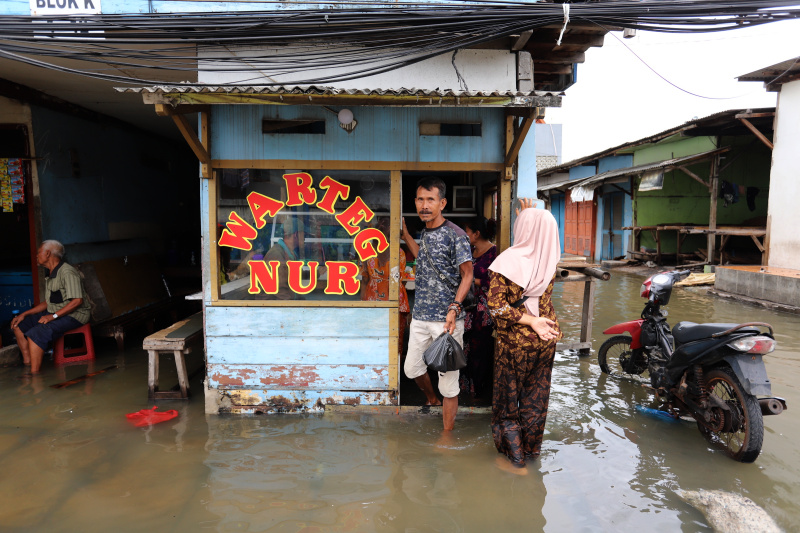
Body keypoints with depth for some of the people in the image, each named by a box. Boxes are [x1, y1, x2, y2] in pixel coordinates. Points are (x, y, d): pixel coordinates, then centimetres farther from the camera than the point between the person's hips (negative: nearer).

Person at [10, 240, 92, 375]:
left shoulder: (67, 272, -16)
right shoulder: (49, 275, 16)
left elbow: (77, 301, -24)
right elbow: (48, 303, 21)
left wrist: (53, 316, -24)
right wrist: (24, 314, 13)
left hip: (74, 315, -10)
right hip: (55, 313, 10)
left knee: (36, 333, -28)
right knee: (18, 324, 10)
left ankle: (35, 373, -24)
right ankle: (27, 362, 8)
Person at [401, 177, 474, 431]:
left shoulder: (455, 235, -11)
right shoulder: (425, 232, 11)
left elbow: (467, 274, -10)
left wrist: (454, 308, -22)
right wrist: (404, 233, 25)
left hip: (446, 320, -7)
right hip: (420, 316, 7)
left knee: (448, 378, 0)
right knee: (412, 368, 18)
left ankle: (448, 433, 15)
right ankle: (432, 401, 45)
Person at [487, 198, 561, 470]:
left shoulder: (507, 261, -18)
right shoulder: (549, 260, -5)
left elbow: (497, 307, -22)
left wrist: (532, 321, -17)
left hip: (515, 342, -5)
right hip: (546, 339, 5)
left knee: (508, 397, 14)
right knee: (536, 397, 19)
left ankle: (514, 454, 24)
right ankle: (532, 449, 35)